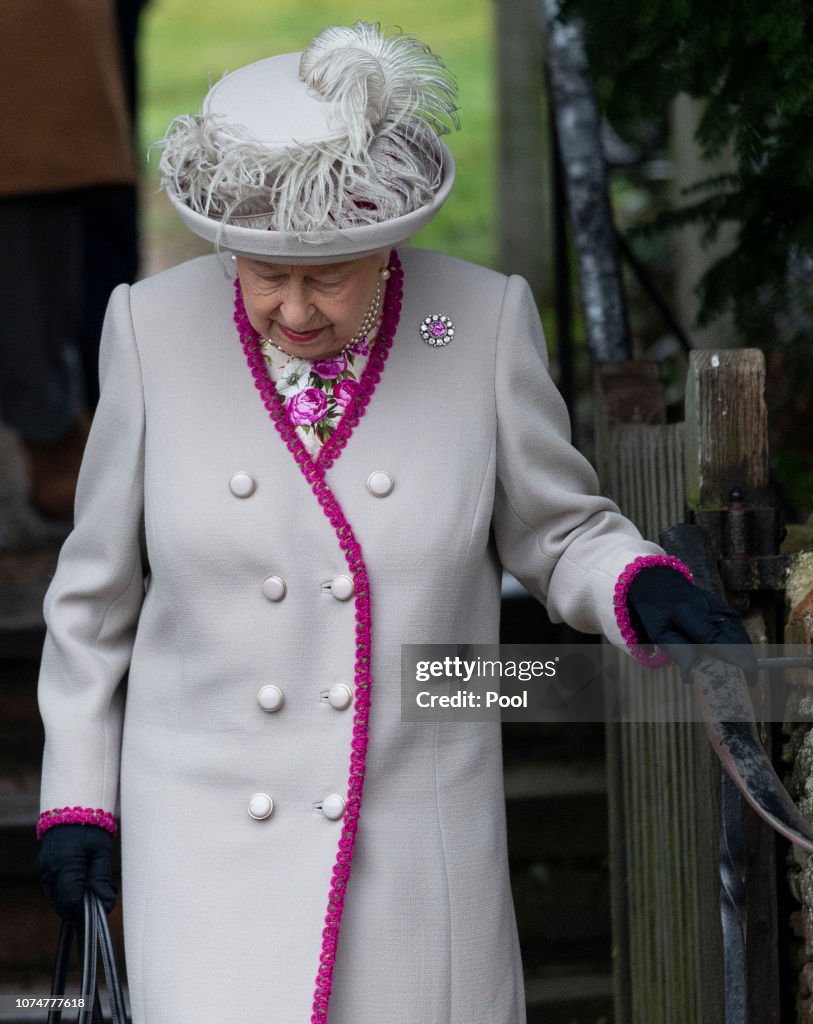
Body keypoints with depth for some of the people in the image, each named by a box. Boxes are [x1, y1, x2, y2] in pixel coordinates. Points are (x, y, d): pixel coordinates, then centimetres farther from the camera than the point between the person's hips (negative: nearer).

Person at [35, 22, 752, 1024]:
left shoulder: (483, 323, -7)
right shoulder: (155, 330, -6)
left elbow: (556, 531, 5)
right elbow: (99, 583, 5)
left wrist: (646, 588, -17)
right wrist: (77, 794, 7)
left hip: (415, 833, 1)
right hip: (213, 822, 0)